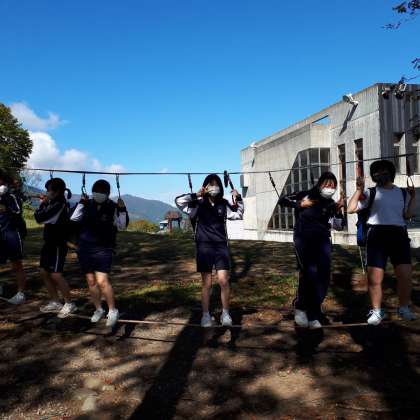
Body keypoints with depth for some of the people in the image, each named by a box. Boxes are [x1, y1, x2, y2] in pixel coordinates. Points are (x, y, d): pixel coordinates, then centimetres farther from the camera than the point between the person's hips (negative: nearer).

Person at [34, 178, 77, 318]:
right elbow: (45, 218, 19)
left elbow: (40, 218, -21)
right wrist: (45, 203, 8)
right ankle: (55, 302, 22)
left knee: (56, 275, -10)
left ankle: (69, 304, 3)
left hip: (58, 245, -10)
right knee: (44, 273, 12)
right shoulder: (54, 204, 9)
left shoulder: (60, 205, -19)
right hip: (49, 243, 10)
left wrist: (42, 204, -4)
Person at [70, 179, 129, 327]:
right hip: (84, 248, 4)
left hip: (103, 249, -4)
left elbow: (122, 226, -10)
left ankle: (113, 311, -2)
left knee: (102, 281, -15)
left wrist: (122, 210, -22)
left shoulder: (112, 208, -6)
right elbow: (74, 219, -3)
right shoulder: (87, 205, 3)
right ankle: (98, 309, 27)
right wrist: (81, 203, -10)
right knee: (91, 281, 10)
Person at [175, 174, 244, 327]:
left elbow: (238, 214, 17)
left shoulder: (223, 204, 5)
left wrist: (238, 199, 3)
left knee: (223, 280, -8)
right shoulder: (199, 204, -3)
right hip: (204, 246, -1)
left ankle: (225, 314, 8)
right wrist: (196, 195, -20)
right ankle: (206, 315, 17)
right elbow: (179, 201, -11)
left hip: (221, 246, 2)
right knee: (206, 283, 3)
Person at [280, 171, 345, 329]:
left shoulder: (331, 204, 7)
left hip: (323, 241, 4)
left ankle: (313, 315, 10)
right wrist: (300, 204, -7)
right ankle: (301, 307, -1)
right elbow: (283, 200, 5)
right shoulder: (305, 195, 2)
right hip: (303, 240, -3)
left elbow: (339, 226, 1)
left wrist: (338, 211, -17)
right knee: (310, 272, -21)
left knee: (323, 277, -2)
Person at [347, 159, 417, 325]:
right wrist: (359, 190, -4)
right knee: (374, 278, -4)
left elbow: (408, 215, 8)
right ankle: (377, 311, 13)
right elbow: (351, 209, 0)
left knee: (405, 275, -3)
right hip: (377, 235, -2)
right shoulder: (370, 193, 8)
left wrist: (413, 197, 2)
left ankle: (404, 308, 18)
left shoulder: (403, 193, 17)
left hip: (399, 235, 2)